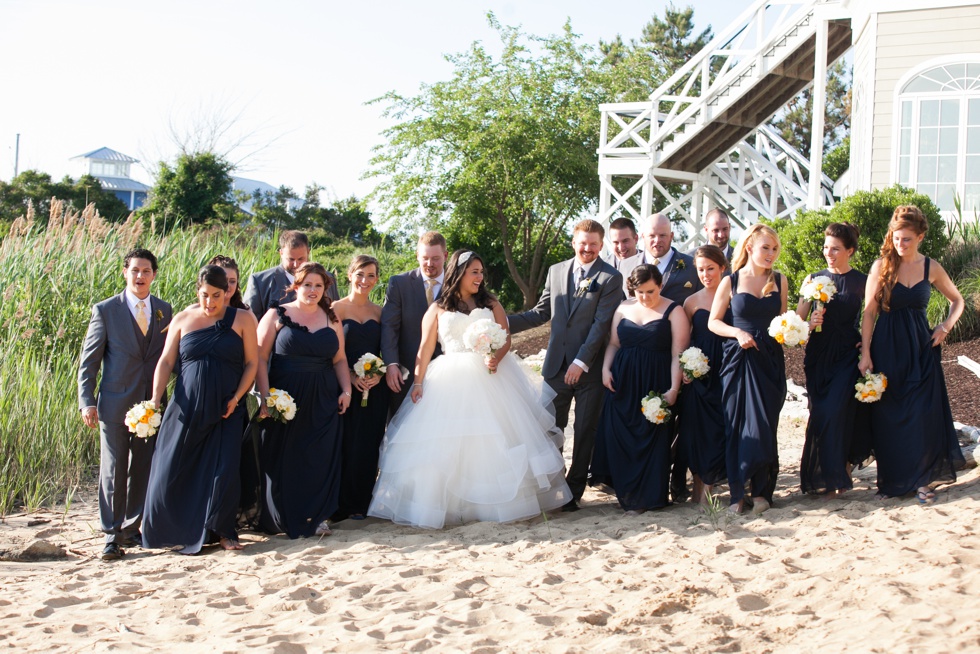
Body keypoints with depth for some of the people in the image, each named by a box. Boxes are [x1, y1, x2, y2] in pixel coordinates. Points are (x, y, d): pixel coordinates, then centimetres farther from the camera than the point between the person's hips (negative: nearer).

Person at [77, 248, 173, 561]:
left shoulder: (164, 310, 8)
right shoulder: (105, 310, -1)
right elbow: (88, 360, 0)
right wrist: (87, 401, -8)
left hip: (151, 404, 3)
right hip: (116, 403, -3)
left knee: (143, 470, 8)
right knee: (113, 470, -1)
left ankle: (132, 529, 20)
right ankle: (112, 535, 6)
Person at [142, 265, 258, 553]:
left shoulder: (242, 319, 2)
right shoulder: (183, 319, 6)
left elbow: (251, 363, 1)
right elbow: (166, 362, 4)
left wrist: (236, 398, -10)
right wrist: (155, 399, -7)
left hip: (225, 410, -1)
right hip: (186, 408, 2)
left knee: (223, 472, -5)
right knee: (172, 470, 3)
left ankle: (221, 531, 10)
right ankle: (173, 530, 22)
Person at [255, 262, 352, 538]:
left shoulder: (331, 319, 12)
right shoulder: (276, 316, 2)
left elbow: (339, 360, 16)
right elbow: (260, 358, -4)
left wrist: (346, 391, 3)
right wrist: (265, 396, -12)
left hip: (323, 402, 3)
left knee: (321, 459, 0)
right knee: (282, 460, 2)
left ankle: (318, 517, 8)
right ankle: (282, 518, 15)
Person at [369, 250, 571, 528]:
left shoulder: (491, 304, 12)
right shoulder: (438, 309, 9)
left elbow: (506, 338, 4)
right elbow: (425, 348, 4)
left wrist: (497, 358, -17)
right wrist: (418, 382, -7)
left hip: (489, 377, 1)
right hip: (450, 384, -1)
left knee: (497, 440, -3)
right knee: (446, 446, -4)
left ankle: (500, 502, 4)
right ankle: (447, 505, 2)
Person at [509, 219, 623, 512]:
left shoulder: (610, 278, -6)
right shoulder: (556, 271, 9)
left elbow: (601, 323, -12)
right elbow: (541, 312, 13)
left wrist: (581, 362, -18)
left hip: (589, 366, -4)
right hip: (557, 364, 4)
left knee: (584, 431, 5)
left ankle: (573, 492, 16)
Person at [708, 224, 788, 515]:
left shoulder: (779, 281, 9)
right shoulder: (731, 282, 2)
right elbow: (713, 321, 2)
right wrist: (738, 333, -13)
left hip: (769, 359, 1)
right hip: (738, 358, -1)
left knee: (763, 425, -2)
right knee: (737, 425, 0)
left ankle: (761, 491, 8)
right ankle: (738, 493, 6)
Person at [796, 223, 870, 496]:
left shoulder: (863, 282, 3)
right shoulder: (813, 279, 8)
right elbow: (798, 320, 5)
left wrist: (866, 342, -10)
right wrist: (810, 323, -16)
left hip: (847, 356, -2)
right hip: (819, 356, 3)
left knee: (834, 411, -14)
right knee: (821, 414, 0)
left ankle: (832, 476, -1)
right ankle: (835, 475, 14)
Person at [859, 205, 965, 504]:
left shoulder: (931, 268, 3)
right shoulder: (881, 266, -3)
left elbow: (957, 301, 18)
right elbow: (869, 312, -3)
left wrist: (946, 326, 1)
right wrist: (866, 353, -9)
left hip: (921, 349, 1)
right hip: (887, 348, -1)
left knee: (922, 416, -2)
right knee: (887, 418, 2)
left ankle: (922, 480, 9)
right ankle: (891, 479, 14)